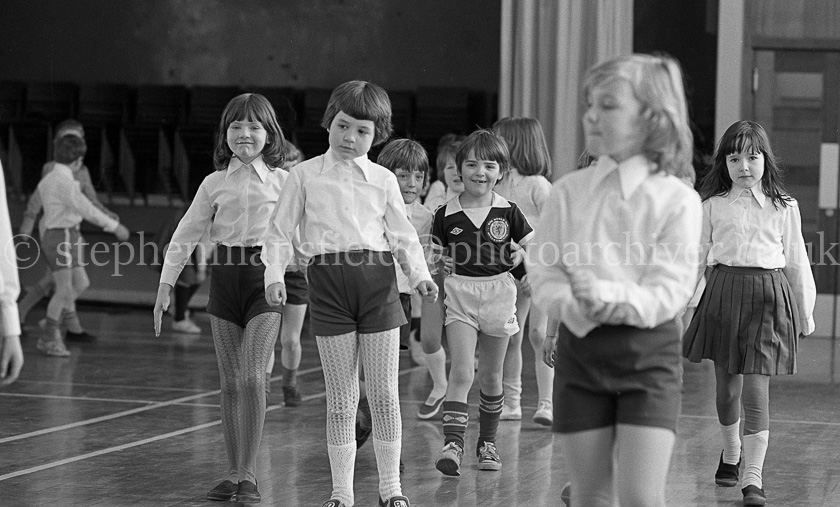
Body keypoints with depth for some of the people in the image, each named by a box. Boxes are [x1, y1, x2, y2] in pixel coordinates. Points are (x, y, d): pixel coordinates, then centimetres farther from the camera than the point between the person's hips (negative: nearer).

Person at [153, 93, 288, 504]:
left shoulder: (283, 182, 1)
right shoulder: (215, 184, 7)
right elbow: (185, 236, 8)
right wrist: (165, 286, 2)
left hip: (266, 278, -3)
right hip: (225, 278, 3)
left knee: (252, 378, -14)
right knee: (230, 383, 6)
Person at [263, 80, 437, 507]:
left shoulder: (382, 179, 9)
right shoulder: (305, 175, 6)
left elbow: (403, 237, 11)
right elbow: (280, 231, 6)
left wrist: (419, 276, -5)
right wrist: (274, 276, -8)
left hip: (377, 279, 1)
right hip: (328, 278, -1)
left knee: (383, 393, 2)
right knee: (341, 396, 2)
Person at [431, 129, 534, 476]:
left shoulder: (507, 212, -1)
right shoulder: (447, 215, -1)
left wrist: (521, 256, -13)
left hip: (498, 292, 1)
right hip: (460, 293, -1)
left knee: (491, 378, 12)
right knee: (461, 373, -14)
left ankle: (487, 443, 26)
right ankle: (452, 444, -21)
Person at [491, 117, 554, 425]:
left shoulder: (537, 185, -10)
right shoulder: (498, 186, 9)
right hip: (509, 267, 6)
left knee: (538, 333, -8)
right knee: (511, 336, 7)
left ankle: (546, 403, -5)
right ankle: (511, 402, 13)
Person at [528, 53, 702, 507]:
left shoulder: (676, 200, -5)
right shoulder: (568, 192, 4)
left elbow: (668, 291, -12)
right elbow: (542, 274, -1)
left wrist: (611, 297, -29)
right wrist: (575, 304, -22)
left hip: (648, 352, -3)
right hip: (580, 347, 3)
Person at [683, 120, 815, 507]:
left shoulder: (783, 207, 4)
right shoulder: (713, 206, 5)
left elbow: (796, 261, 10)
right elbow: (696, 257, 9)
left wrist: (805, 312, 13)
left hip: (768, 298, -2)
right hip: (723, 291, 2)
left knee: (756, 389, -10)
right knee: (726, 386, 12)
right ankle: (730, 453, 38)